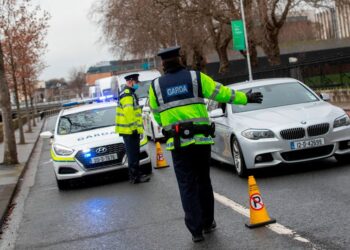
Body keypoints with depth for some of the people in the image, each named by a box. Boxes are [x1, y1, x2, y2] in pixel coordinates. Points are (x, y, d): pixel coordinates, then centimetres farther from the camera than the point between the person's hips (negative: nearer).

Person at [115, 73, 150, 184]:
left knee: (134, 153, 16)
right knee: (133, 154, -6)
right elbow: (128, 112, -23)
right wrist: (134, 127, -22)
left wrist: (136, 127, 23)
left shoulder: (129, 93, 20)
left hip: (131, 129, 11)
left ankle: (136, 174, 23)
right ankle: (134, 176, -3)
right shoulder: (127, 94, -15)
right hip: (129, 129, -11)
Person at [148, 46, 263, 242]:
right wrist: (246, 98, 18)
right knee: (204, 182, 16)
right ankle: (208, 222, 24)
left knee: (188, 186, 3)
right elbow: (221, 92, 6)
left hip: (177, 143, 0)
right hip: (201, 138, 1)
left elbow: (157, 116, 11)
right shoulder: (195, 77, 2)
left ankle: (196, 229, 0)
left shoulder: (156, 86, 4)